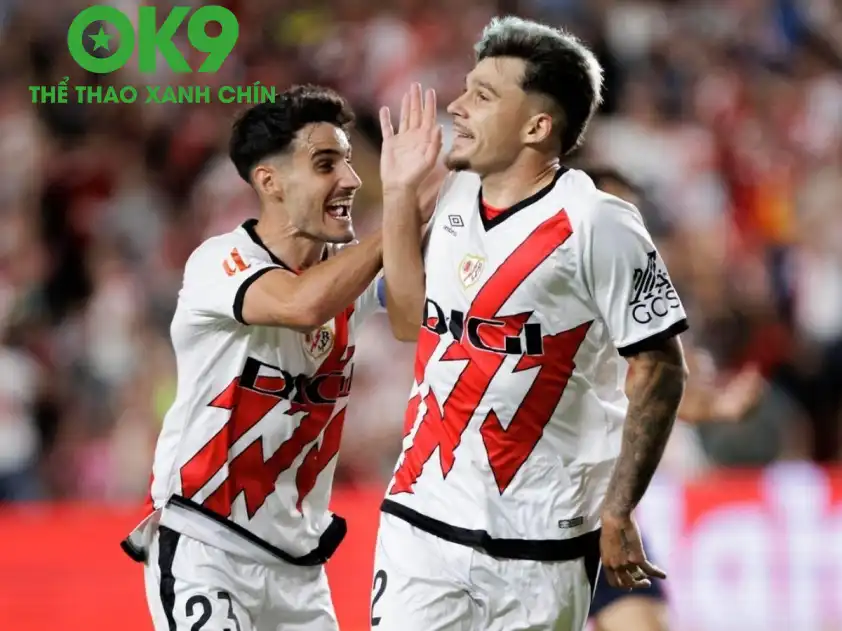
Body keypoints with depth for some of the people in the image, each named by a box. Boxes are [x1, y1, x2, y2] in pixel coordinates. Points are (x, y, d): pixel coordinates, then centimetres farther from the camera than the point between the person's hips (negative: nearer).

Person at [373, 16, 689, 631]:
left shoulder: (597, 226, -13)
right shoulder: (455, 197, 8)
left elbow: (660, 371, -10)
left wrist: (617, 513, -11)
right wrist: (400, 192, 12)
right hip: (421, 525, 5)